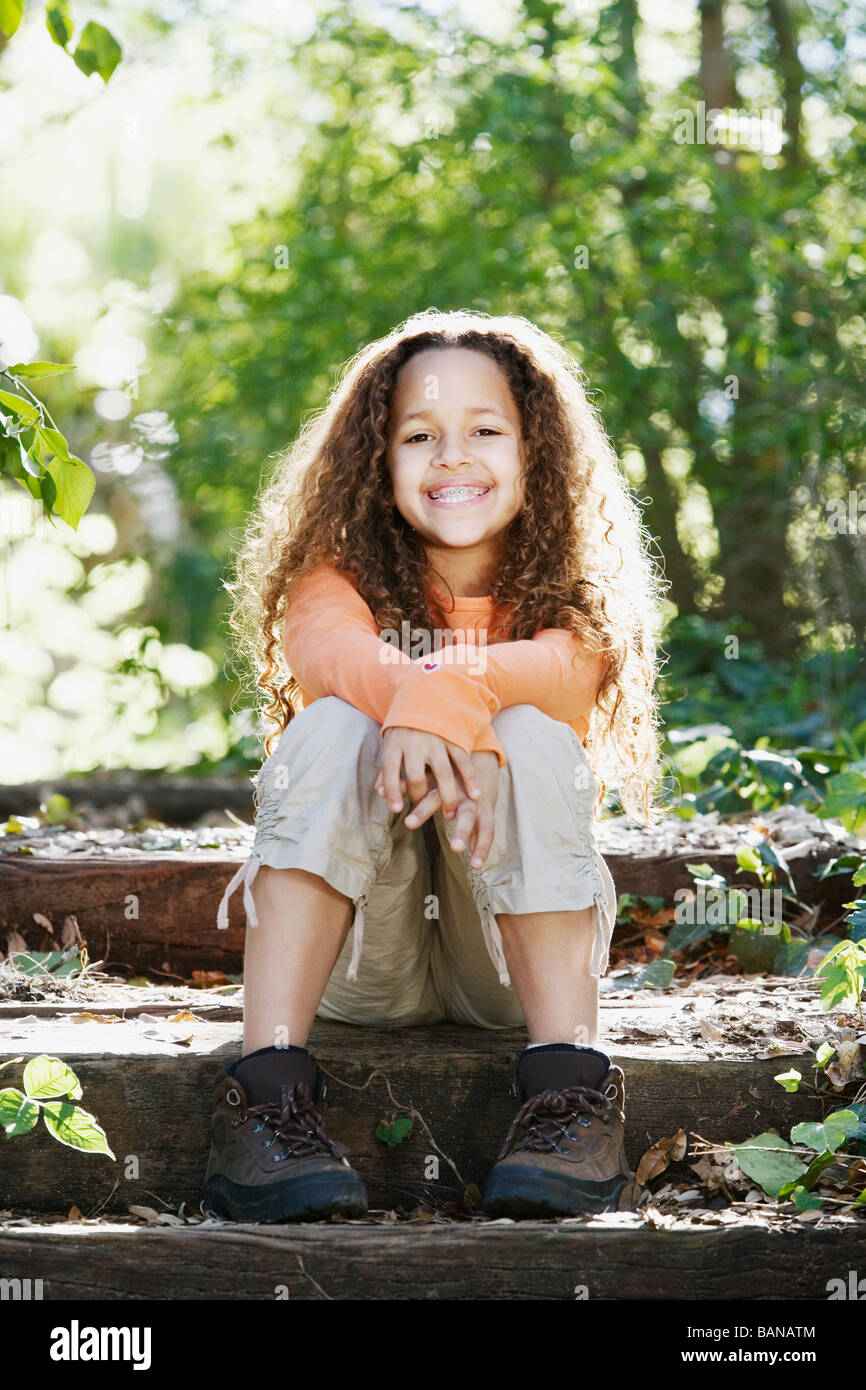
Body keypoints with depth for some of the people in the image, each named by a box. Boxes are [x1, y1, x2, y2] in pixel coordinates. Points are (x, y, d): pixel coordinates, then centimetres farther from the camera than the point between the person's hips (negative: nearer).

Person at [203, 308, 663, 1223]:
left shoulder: (568, 603, 0)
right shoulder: (341, 578, 1)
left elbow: (559, 669, -25)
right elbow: (329, 649, -25)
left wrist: (448, 690, -47)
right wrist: (406, 705, -48)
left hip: (512, 959, 0)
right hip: (361, 965, 0)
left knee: (531, 735, -25)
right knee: (333, 730, -26)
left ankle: (570, 1090, -34)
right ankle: (265, 1092, -36)